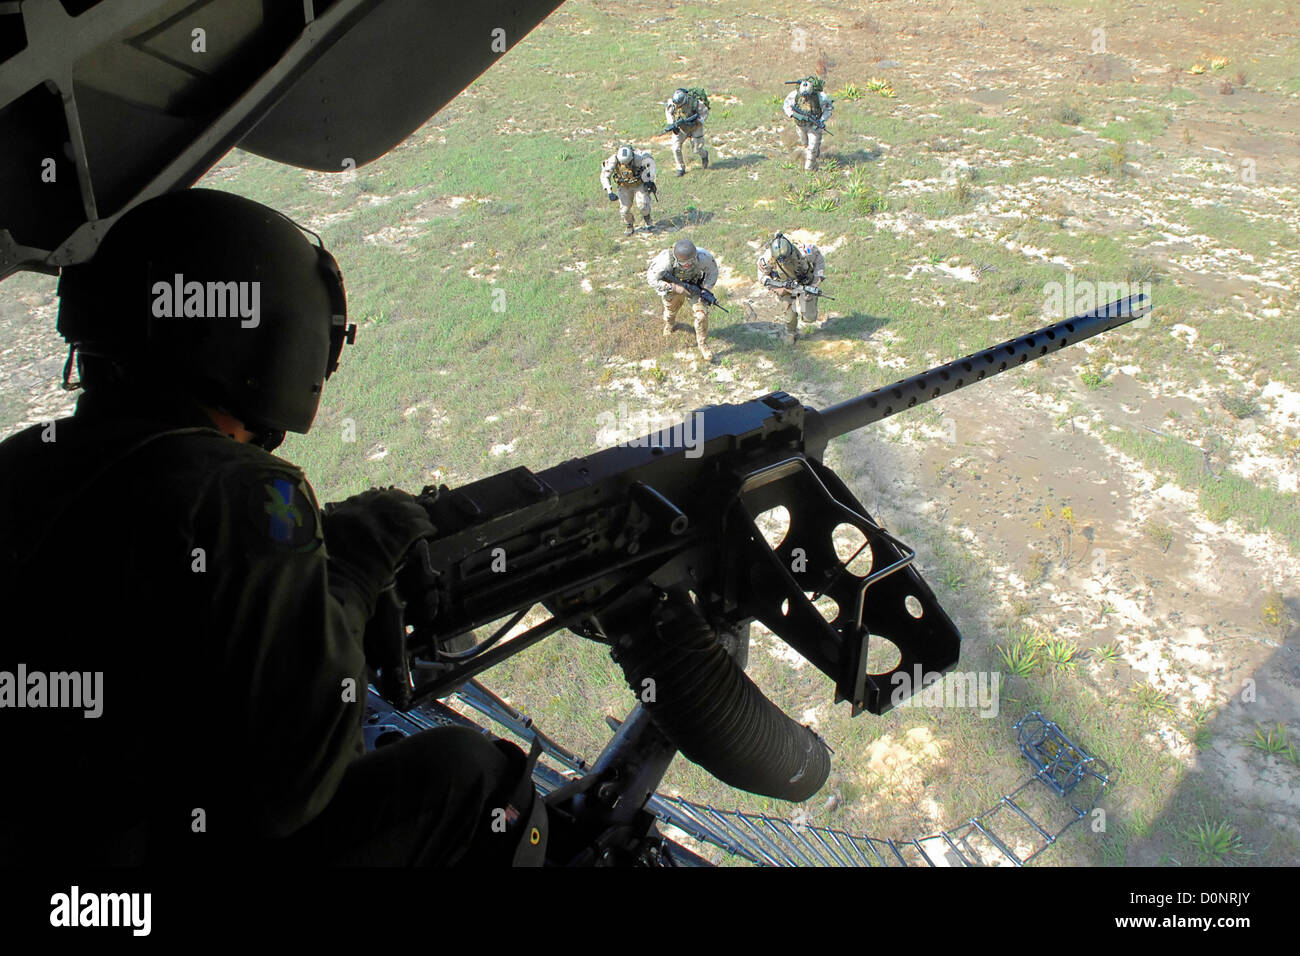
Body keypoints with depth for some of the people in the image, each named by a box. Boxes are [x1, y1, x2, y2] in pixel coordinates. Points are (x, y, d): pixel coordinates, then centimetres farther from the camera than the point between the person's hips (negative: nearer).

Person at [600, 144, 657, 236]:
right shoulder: (613, 160, -30)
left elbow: (650, 160, -12)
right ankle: (629, 228, 22)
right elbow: (604, 176, -16)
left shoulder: (638, 158, -34)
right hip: (624, 187, 1)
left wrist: (650, 180, -11)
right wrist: (610, 192, -24)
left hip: (639, 184, -1)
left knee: (642, 204, -15)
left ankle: (648, 223, 15)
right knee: (624, 208, -5)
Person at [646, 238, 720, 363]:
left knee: (702, 314, -12)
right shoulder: (665, 260, -41)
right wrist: (674, 288, -35)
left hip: (695, 285, 0)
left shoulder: (702, 257, -37)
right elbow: (652, 279, -28)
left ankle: (702, 344, 11)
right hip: (673, 286, 0)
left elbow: (712, 270, -14)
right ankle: (669, 324, 62)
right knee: (671, 309, 24)